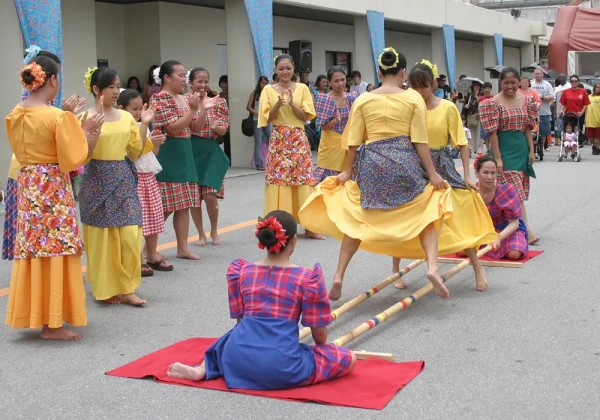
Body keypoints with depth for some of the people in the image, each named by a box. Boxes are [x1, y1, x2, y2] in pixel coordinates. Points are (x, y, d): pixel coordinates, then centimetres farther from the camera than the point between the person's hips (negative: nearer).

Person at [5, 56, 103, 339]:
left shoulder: (15, 115, 6)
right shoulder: (57, 116, -16)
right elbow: (73, 158, -14)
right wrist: (87, 131, 0)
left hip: (27, 186, 7)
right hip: (52, 189, -7)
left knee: (33, 249, 15)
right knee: (54, 251, -1)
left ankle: (34, 313, 25)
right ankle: (52, 323, 3)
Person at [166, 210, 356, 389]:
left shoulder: (240, 271, 11)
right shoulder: (307, 278, 0)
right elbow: (319, 332, 6)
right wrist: (322, 348, 28)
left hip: (240, 359, 5)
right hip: (282, 367, -4)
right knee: (348, 359, 10)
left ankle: (203, 369, 10)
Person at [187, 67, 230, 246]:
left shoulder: (218, 102, 5)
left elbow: (224, 130, 3)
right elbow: (194, 126, -14)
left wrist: (216, 127, -19)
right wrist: (204, 108, -26)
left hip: (211, 151, 1)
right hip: (191, 151, -1)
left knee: (210, 195, -6)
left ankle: (214, 231, 18)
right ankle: (201, 234, 20)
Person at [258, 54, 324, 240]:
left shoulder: (302, 88, 5)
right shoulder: (268, 90, 3)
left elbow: (306, 116, 0)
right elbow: (267, 119, -1)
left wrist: (292, 103, -15)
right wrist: (278, 104, -17)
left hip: (299, 140, 1)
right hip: (278, 140, -1)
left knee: (303, 179, -1)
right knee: (279, 180, -4)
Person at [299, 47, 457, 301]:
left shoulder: (363, 100, 3)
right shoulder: (413, 98, -1)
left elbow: (354, 141, 4)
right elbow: (420, 140, -4)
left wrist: (349, 171, 15)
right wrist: (432, 174, 0)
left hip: (371, 164, 2)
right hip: (405, 163, -1)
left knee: (356, 219, 12)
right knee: (426, 213, 11)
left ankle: (338, 276, 9)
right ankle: (432, 266, -10)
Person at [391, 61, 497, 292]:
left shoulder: (447, 108, -6)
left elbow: (461, 143, -3)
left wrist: (467, 176, -5)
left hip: (442, 168, 0)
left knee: (459, 218, 1)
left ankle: (478, 267, 16)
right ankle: (396, 270, 21)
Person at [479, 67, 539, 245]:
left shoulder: (526, 101, 8)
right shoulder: (494, 103, -8)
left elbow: (527, 128, 12)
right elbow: (492, 132, -10)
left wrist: (531, 150, 5)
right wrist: (497, 158, -14)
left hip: (522, 148, 6)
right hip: (505, 149, -6)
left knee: (520, 191, 9)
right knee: (515, 192, -10)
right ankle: (527, 231, -14)